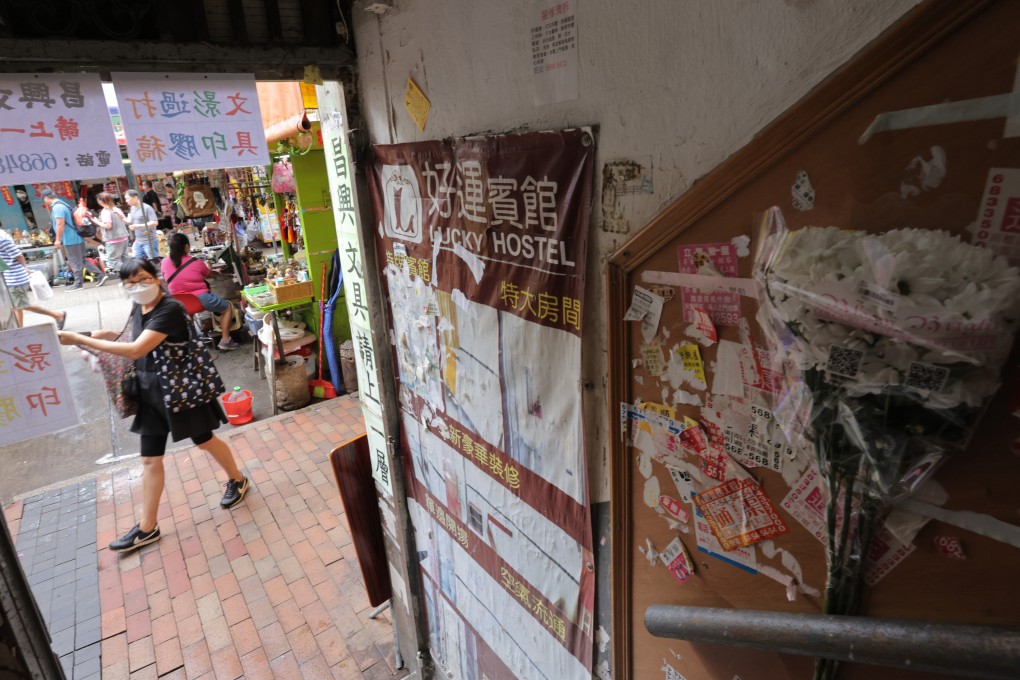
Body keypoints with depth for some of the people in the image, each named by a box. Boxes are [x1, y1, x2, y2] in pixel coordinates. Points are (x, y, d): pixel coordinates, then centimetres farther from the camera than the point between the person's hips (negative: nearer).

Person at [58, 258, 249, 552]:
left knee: (205, 441, 12)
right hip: (150, 389, 8)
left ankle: (237, 480, 38)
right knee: (150, 459, 10)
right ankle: (147, 527, 20)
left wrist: (79, 340, -28)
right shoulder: (138, 308, 3)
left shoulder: (170, 309, -23)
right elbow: (128, 335, 22)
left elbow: (135, 350, -31)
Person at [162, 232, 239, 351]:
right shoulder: (196, 262, -9)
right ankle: (225, 340, 9)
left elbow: (169, 280, 17)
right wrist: (207, 266, 33)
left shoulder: (164, 263, -1)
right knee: (228, 307, 15)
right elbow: (209, 275, 10)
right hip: (200, 299, -5)